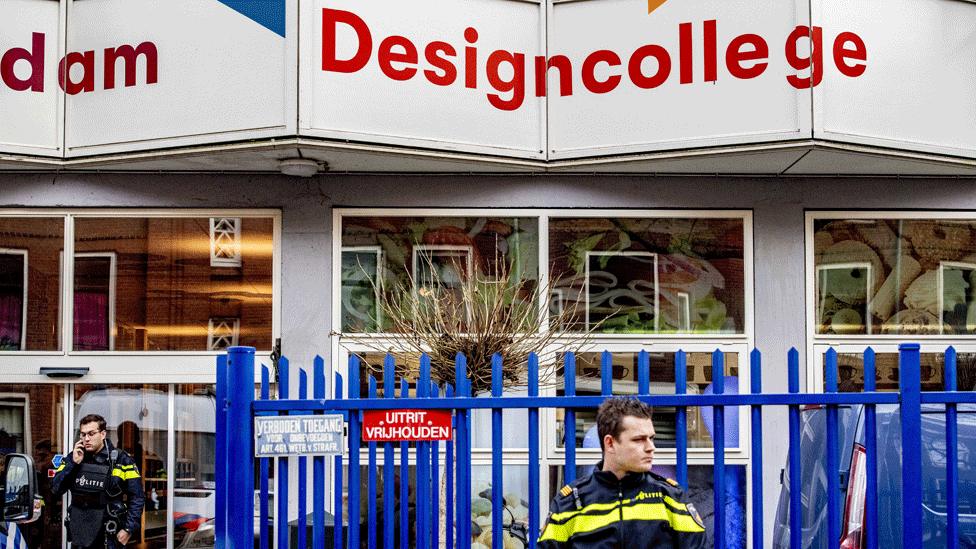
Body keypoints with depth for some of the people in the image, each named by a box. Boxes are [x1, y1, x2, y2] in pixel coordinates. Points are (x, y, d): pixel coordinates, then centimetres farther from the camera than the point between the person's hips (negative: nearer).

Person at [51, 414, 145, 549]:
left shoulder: (121, 461, -4)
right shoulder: (73, 458, 7)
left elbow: (137, 498, -3)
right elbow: (56, 490, 0)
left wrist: (129, 530, -10)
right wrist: (73, 463, -10)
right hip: (80, 536, 4)